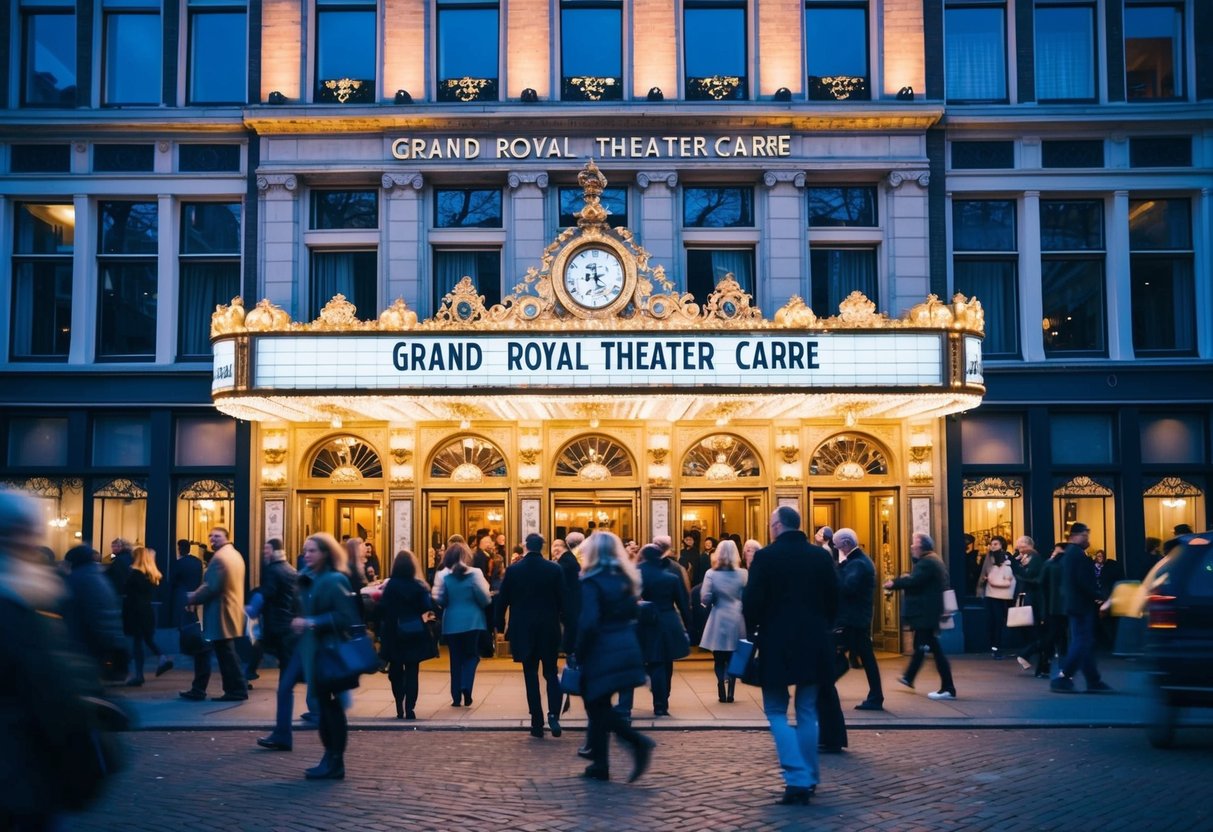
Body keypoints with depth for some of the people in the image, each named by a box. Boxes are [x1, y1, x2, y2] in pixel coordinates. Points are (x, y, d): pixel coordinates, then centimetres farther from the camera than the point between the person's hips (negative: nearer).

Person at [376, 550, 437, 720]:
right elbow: (428, 608, -13)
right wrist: (423, 618, 6)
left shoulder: (390, 586, -6)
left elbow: (382, 610, -11)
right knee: (412, 672, 5)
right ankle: (410, 709, -3)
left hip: (394, 635, 0)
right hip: (415, 634, 0)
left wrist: (380, 628, -2)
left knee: (396, 672, 12)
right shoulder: (419, 586, -6)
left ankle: (400, 710, 10)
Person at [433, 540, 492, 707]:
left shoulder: (443, 575, -5)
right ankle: (466, 687, -10)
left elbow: (438, 600, -4)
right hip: (472, 621, -1)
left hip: (452, 622, 1)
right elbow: (485, 598, -9)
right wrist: (484, 604, 14)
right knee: (471, 655, 12)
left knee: (456, 658, 10)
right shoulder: (474, 573, -9)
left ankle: (456, 696, 11)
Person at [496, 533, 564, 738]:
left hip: (523, 630, 0)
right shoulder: (555, 570, -5)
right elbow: (562, 600, -2)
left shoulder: (513, 570, -4)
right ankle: (553, 714, -11)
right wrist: (559, 619, 14)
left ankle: (537, 723, 6)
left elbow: (502, 601, -1)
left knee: (531, 676, 8)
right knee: (551, 673, 11)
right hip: (549, 629, 0)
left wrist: (500, 626, 10)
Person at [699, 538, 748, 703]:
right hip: (737, 621, 1)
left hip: (718, 621, -1)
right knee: (733, 659, 12)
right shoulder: (743, 574, -3)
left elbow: (705, 599, -10)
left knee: (719, 660, 8)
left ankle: (722, 693, 3)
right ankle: (730, 693, 8)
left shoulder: (711, 573, -6)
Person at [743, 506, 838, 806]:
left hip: (777, 645, -4)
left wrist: (752, 630, 8)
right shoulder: (821, 556, 4)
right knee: (807, 712, 14)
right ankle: (809, 778, 17)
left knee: (777, 712, 5)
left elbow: (752, 602, -10)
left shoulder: (766, 556, -10)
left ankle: (798, 779, -8)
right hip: (814, 644, 4)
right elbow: (833, 601, 9)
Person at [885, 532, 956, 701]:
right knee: (921, 645, 23)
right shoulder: (931, 560, 15)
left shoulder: (927, 562, -20)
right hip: (926, 610, 11)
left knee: (934, 649, -9)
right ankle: (909, 678, 38)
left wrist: (893, 583, -18)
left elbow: (913, 581, -30)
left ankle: (948, 689, -8)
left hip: (925, 612, -11)